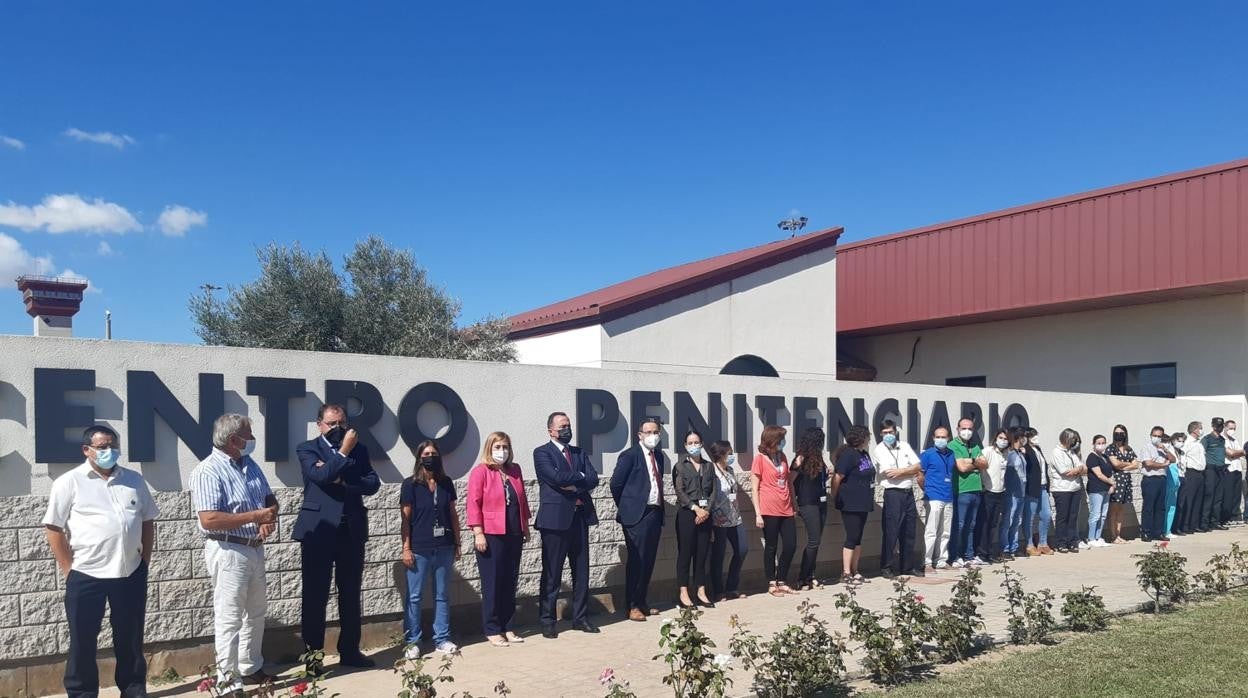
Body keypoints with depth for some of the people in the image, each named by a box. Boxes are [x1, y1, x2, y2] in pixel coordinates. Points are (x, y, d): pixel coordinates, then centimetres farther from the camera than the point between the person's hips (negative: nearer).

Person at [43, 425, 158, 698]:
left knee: (130, 637, 13)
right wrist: (69, 570, -7)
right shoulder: (69, 482, -3)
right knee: (83, 640, 6)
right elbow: (53, 527, -4)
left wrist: (145, 560, 8)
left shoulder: (135, 480, 9)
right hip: (86, 575, -3)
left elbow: (148, 521, 14)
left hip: (131, 573, 3)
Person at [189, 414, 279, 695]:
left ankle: (251, 668, 32)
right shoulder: (207, 471, -17)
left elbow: (269, 498, 16)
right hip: (228, 551, -8)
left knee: (256, 612, 18)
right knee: (230, 617, 0)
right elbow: (209, 520, -26)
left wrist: (270, 518, -7)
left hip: (255, 548, 9)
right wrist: (255, 516, -21)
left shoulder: (250, 465, 9)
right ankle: (228, 680, 11)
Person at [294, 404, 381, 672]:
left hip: (352, 530, 4)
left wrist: (342, 481, -11)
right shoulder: (307, 449, 1)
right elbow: (320, 476, -17)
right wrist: (344, 452, -14)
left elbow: (373, 483, 1)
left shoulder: (359, 449, 11)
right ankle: (313, 655, 11)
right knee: (315, 595, 1)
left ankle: (349, 651, 21)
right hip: (318, 530, -4)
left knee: (351, 595, 10)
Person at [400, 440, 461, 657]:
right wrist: (406, 548, -8)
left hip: (444, 548, 3)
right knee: (414, 596, 2)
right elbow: (405, 518, -3)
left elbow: (453, 514, 11)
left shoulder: (446, 482, 8)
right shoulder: (410, 484, -2)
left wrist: (457, 544, 9)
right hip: (419, 549, -3)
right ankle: (412, 642, 13)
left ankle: (442, 639, 18)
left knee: (443, 595, 9)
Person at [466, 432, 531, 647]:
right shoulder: (480, 472, -5)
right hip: (491, 536, -5)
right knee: (492, 584, 1)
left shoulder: (515, 470, 12)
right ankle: (492, 630, 11)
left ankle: (507, 627, 20)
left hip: (514, 535, 6)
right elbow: (473, 504, -10)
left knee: (510, 583, 10)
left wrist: (525, 527, 15)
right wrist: (478, 533, -15)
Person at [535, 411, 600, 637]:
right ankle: (547, 620, 11)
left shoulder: (579, 453, 16)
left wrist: (573, 485, -13)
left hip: (580, 517, 6)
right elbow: (556, 477, -17)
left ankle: (580, 617, 20)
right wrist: (580, 477, -4)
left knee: (581, 571, 10)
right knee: (551, 574, 1)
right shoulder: (542, 453, -1)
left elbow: (593, 479, 3)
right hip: (555, 518, -5)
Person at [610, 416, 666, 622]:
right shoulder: (630, 455, -8)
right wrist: (625, 508, 2)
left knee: (649, 561, 11)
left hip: (655, 513, 7)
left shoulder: (659, 456, 14)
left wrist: (660, 507, 14)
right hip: (637, 515, -7)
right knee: (636, 561, -3)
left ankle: (643, 603, 21)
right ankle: (632, 606, 4)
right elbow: (616, 484, -7)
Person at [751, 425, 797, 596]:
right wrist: (758, 514, -11)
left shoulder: (782, 457, 13)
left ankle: (781, 582, 19)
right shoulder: (760, 459, -5)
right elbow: (754, 488, -7)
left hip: (786, 510, 6)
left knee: (790, 545, 4)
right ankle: (772, 584, 14)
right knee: (771, 547, 2)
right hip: (769, 511, -6)